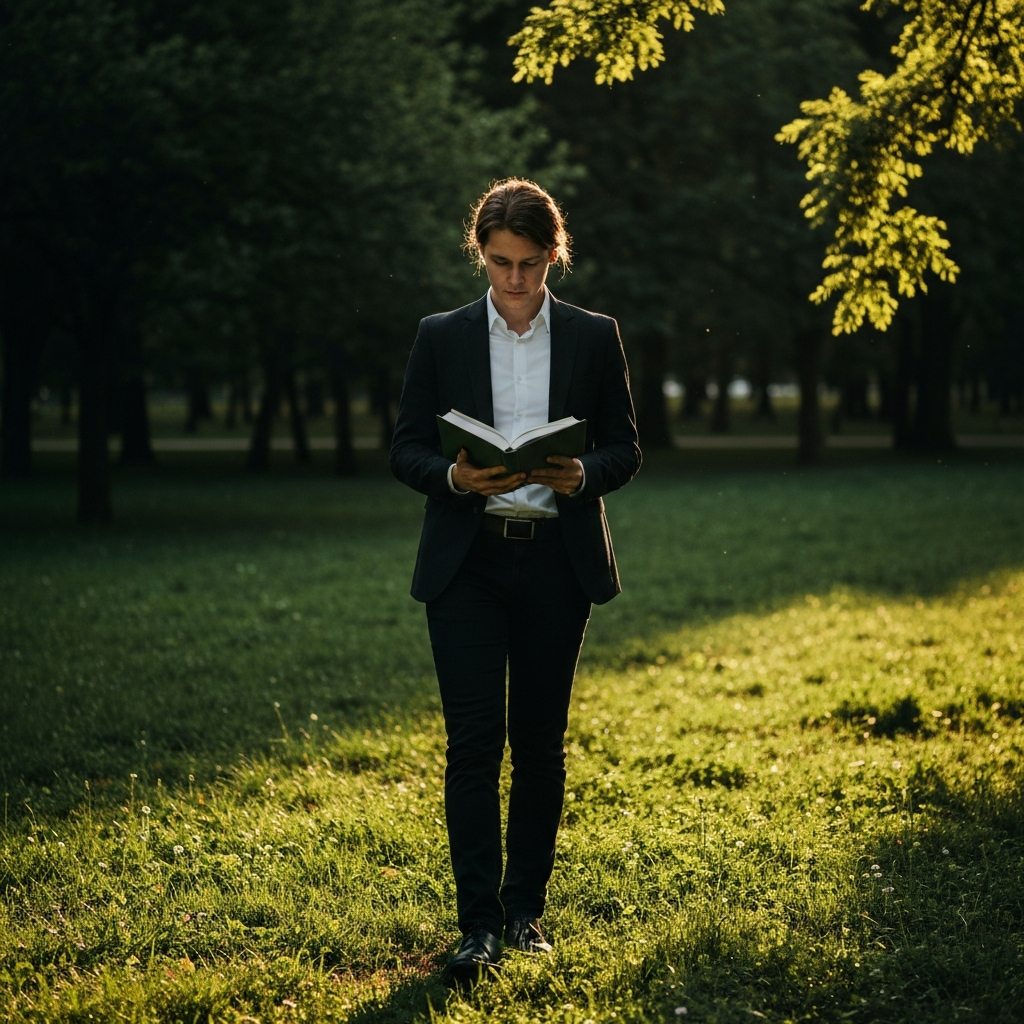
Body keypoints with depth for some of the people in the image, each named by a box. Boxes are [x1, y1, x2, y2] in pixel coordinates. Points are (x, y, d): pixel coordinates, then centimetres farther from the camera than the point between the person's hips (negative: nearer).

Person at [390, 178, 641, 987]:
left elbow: (626, 449, 6)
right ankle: (480, 923, -6)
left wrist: (581, 474, -16)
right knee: (474, 738, -8)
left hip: (557, 561, 1)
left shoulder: (594, 337, 6)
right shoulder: (442, 338, 5)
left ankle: (527, 910, 18)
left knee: (541, 741, 6)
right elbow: (406, 450, 4)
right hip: (467, 562, -1)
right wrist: (455, 477, -17)